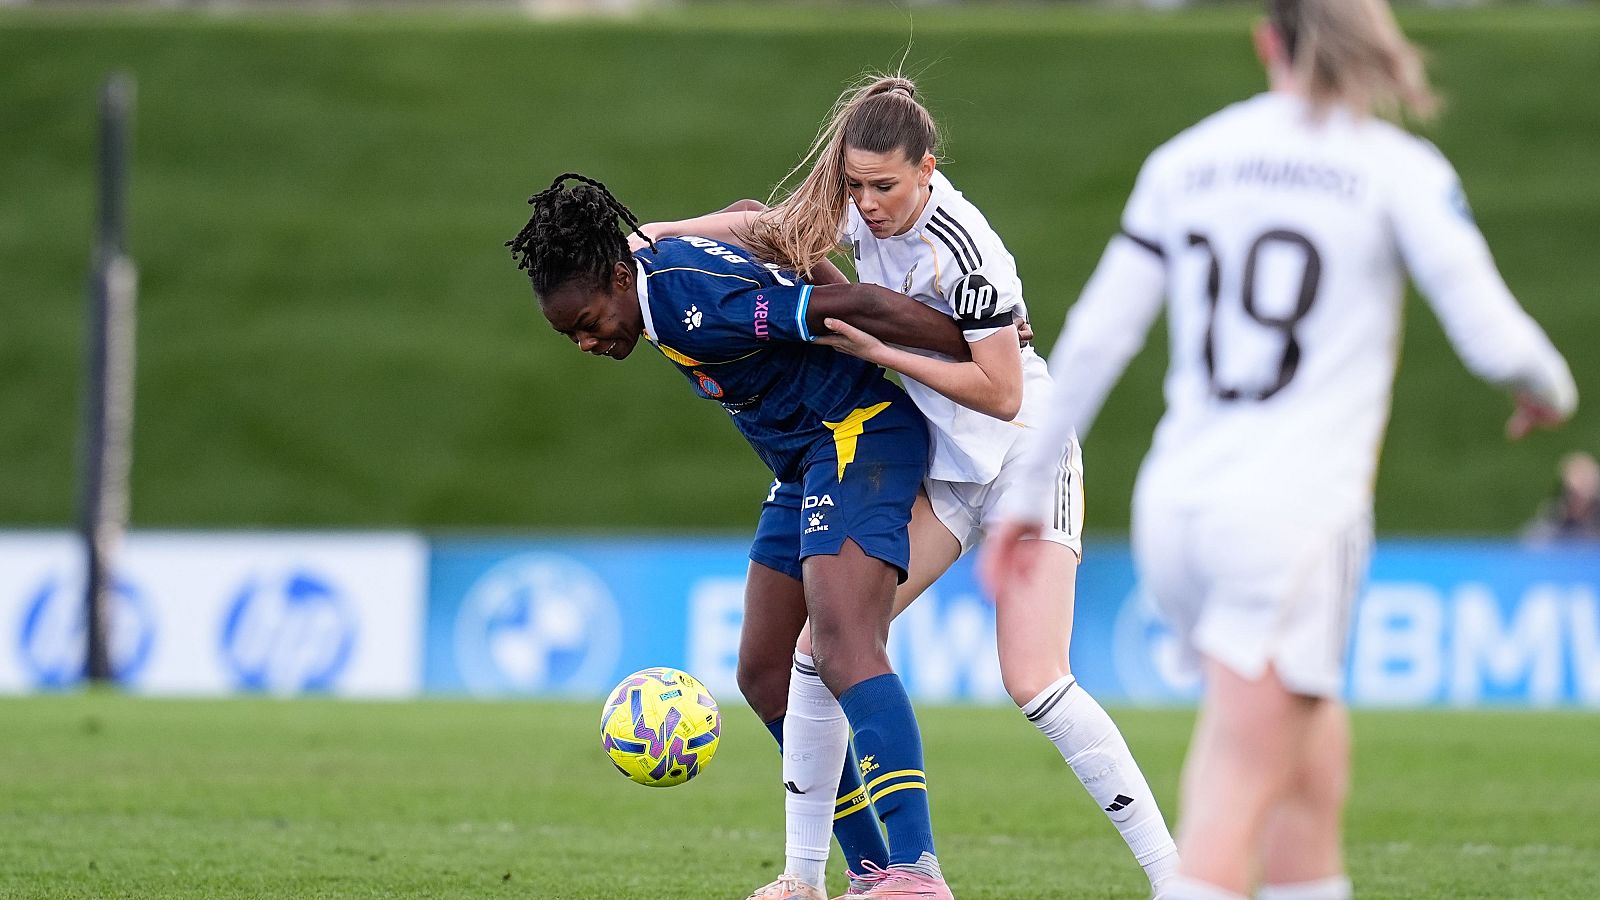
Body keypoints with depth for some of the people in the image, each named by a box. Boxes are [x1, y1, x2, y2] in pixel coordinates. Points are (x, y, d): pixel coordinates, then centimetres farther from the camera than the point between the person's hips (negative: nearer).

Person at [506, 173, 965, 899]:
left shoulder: (694, 303, -26)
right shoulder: (655, 257, 4)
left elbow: (862, 306, -26)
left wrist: (988, 357, -18)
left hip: (859, 436, -11)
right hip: (808, 457, 11)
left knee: (841, 649, -28)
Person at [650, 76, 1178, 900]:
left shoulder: (964, 254, -25)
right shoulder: (865, 214, -3)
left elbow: (1001, 393, -23)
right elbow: (773, 230, 16)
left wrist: (878, 350, -22)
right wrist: (661, 234, 4)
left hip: (1025, 458, -7)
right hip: (942, 470, 7)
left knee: (1034, 683, -19)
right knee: (822, 637, -2)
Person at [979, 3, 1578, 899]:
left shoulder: (1183, 162, 10)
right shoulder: (1399, 169, -2)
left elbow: (1093, 339, 9)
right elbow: (1493, 334, -7)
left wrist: (1029, 491, 18)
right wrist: (1552, 388, 16)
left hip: (1174, 506, 5)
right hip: (1297, 516, -5)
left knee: (1314, 756, 22)